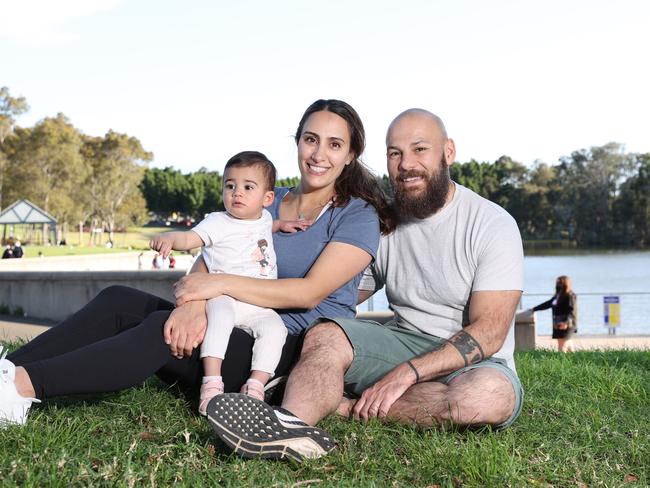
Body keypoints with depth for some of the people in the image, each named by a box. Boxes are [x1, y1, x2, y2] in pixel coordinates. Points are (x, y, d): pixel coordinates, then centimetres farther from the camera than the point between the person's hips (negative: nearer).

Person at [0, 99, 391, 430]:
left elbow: (311, 292, -13)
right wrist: (193, 303, -20)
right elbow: (204, 265, 4)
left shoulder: (359, 216, 0)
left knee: (161, 330, -30)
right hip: (234, 338, 6)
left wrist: (220, 284, -17)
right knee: (119, 301, -13)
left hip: (294, 351, -6)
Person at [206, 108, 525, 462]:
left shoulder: (492, 225, -10)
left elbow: (488, 333, -18)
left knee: (492, 394, -38)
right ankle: (294, 425, -52)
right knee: (324, 334, -22)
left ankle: (344, 405, -31)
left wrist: (405, 373, -29)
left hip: (473, 362, -3)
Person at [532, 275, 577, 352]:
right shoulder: (558, 296, 15)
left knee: (562, 348, -12)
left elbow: (572, 311, -19)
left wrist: (566, 322, -32)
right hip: (558, 325, 8)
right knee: (569, 348, 10)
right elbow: (547, 304, 27)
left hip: (566, 326, -8)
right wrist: (534, 309, 33)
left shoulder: (570, 296, -9)